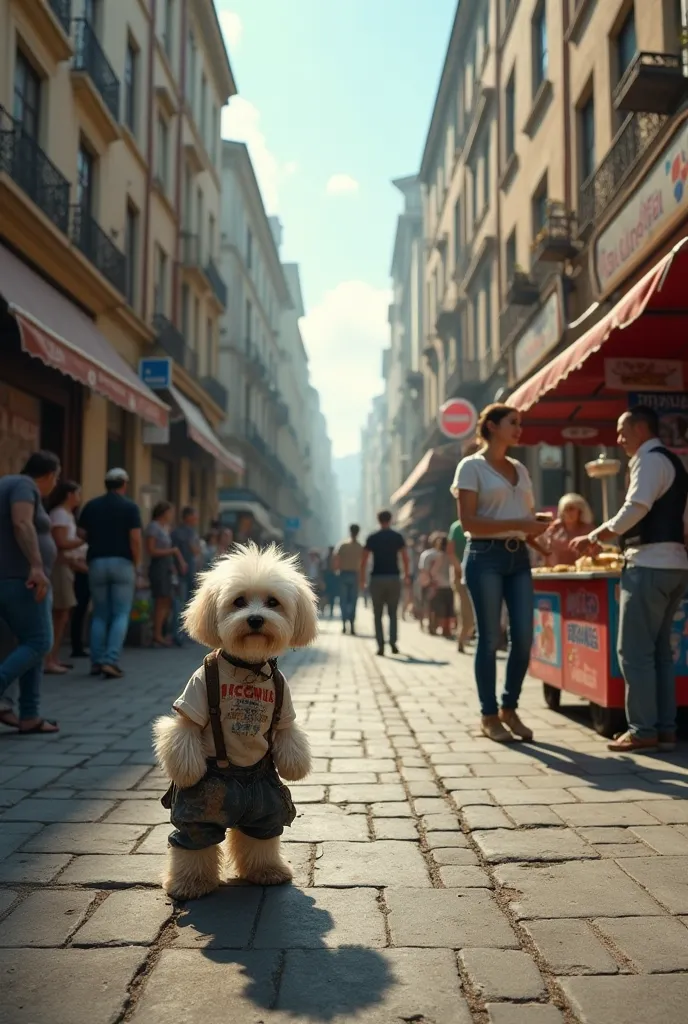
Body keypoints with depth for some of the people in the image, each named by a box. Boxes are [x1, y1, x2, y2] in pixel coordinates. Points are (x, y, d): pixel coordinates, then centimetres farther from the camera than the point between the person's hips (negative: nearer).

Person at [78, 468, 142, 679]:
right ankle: (111, 661, -11)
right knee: (121, 614, 0)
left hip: (97, 562, 3)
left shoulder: (91, 505, 7)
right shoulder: (130, 506, -3)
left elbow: (81, 534, 6)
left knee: (99, 615, 12)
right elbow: (135, 538, -10)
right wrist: (137, 563, -1)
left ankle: (96, 662, 10)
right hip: (122, 563, -3)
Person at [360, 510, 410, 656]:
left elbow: (364, 560, -2)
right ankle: (393, 643, 0)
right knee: (393, 613, 12)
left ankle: (381, 646, -1)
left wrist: (362, 578, 4)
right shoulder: (397, 537, 3)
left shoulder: (372, 538, 3)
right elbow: (405, 558, -3)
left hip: (377, 578, 0)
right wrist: (406, 575, 7)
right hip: (394, 578, 0)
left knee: (378, 614, 7)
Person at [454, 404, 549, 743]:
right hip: (486, 556, -6)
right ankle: (489, 716, 10)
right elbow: (468, 521, -11)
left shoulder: (520, 469, 17)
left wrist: (538, 524, -1)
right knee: (490, 637, -2)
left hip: (518, 557, 6)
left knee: (524, 636, 2)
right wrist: (517, 524, -19)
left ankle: (509, 709, 19)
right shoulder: (471, 466, -3)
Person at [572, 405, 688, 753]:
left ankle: (644, 730, -1)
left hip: (650, 565, -10)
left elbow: (636, 507, -23)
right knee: (659, 650, 12)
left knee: (634, 650, -5)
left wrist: (594, 538, -17)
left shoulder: (649, 459, -9)